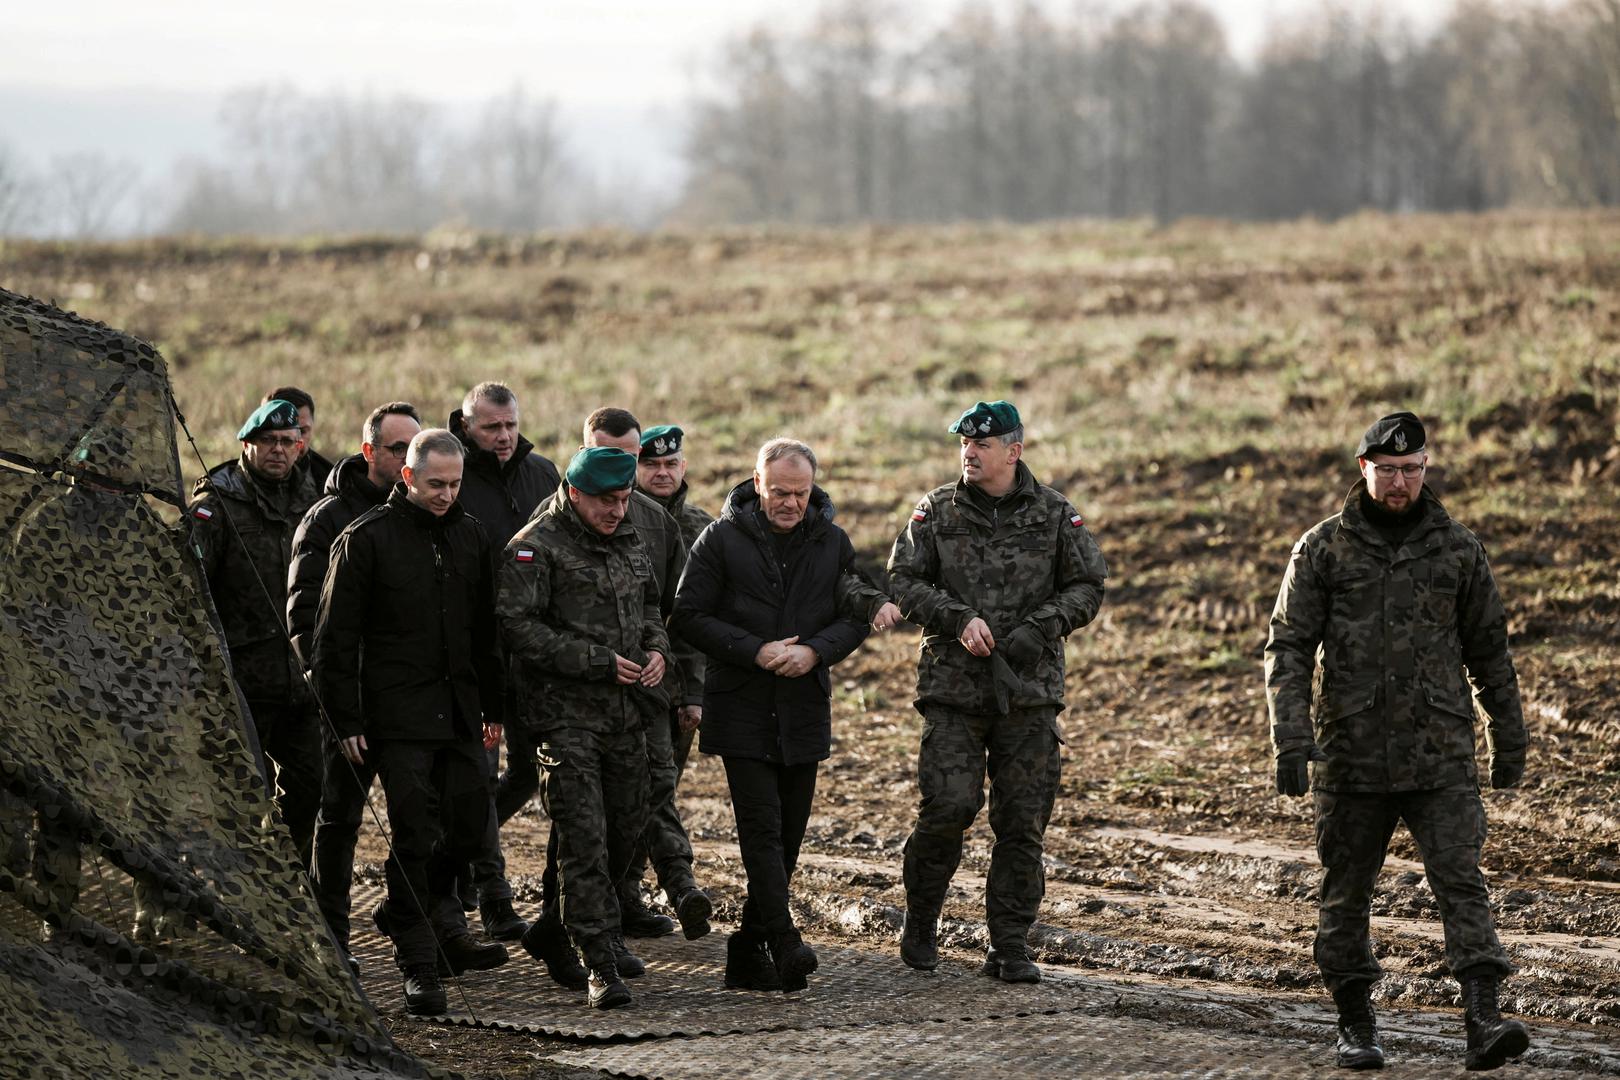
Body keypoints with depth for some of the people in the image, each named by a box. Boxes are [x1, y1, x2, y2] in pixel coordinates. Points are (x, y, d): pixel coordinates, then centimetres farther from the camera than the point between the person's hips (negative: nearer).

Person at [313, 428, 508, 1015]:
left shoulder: (470, 537, 11)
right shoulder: (366, 539, -5)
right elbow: (336, 636, -5)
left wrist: (493, 706, 18)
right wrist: (346, 720, -9)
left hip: (459, 712, 6)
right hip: (398, 714, -5)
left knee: (470, 822, 5)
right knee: (416, 833, -8)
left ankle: (407, 912, 29)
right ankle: (418, 962, -2)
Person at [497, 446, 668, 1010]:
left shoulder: (629, 541, 13)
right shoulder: (535, 548, -10)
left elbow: (650, 604, 28)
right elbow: (518, 626, -18)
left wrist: (656, 647, 5)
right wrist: (600, 662, -19)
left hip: (626, 710, 7)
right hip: (567, 714, -7)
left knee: (627, 827, 13)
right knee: (584, 837, -10)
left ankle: (557, 930, 33)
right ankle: (600, 964, -10)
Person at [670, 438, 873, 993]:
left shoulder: (832, 542, 6)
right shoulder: (722, 539, -4)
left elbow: (858, 616, 7)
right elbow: (689, 615, -6)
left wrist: (816, 650, -13)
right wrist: (755, 652, -17)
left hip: (806, 712, 4)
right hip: (742, 711, -4)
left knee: (788, 836, 7)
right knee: (762, 828, -14)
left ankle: (748, 952, 16)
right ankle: (785, 941, -21)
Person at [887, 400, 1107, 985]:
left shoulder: (1054, 514, 4)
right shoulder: (936, 511, 4)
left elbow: (1087, 585, 6)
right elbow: (903, 579, 3)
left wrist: (1040, 627, -10)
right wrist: (958, 619, -12)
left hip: (1029, 690, 1)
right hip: (953, 686, -1)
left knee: (1023, 823, 1)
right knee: (948, 806, -10)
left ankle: (1010, 947, 9)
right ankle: (921, 921, 13)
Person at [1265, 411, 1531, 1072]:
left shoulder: (1457, 548, 6)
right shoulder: (1322, 549, 2)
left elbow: (1488, 648, 14)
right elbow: (1288, 647, -1)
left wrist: (1508, 739, 16)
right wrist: (1290, 737, -12)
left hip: (1440, 756, 0)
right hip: (1351, 757, 0)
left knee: (1461, 881, -11)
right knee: (1346, 892, 7)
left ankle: (1483, 1023, -18)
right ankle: (1355, 1024, 19)